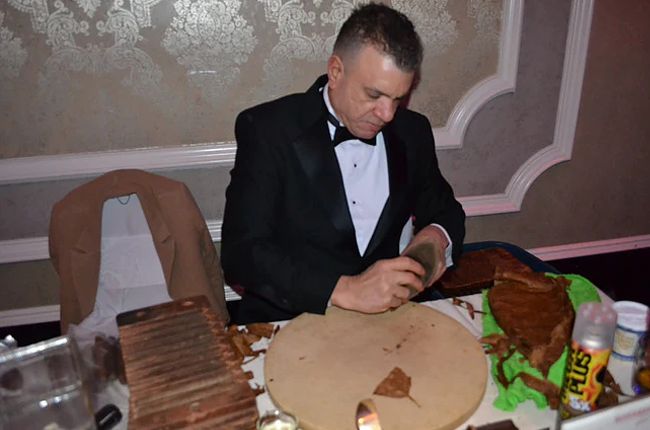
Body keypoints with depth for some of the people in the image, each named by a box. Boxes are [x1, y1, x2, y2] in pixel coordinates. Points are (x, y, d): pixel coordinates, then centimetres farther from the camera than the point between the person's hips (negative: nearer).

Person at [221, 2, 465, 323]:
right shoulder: (268, 129, -10)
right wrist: (344, 290, -27)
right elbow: (240, 252, -17)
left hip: (387, 320, 3)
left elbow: (446, 211, 15)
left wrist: (437, 236, -8)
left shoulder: (412, 132, 3)